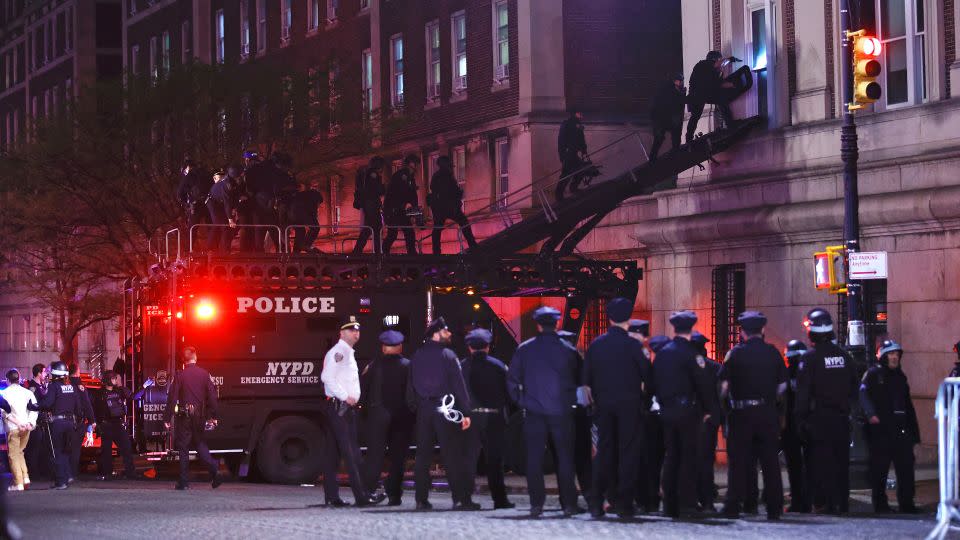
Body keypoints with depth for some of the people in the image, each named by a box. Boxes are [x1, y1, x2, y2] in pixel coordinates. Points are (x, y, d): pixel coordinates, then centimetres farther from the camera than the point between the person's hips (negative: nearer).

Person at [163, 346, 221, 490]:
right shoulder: (205, 374, 1)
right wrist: (213, 417, 9)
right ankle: (213, 467, -8)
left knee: (183, 448, 4)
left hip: (184, 417, -3)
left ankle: (183, 481, 3)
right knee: (201, 444, 17)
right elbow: (212, 396, 2)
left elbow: (172, 399, -6)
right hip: (200, 417, 3)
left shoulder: (180, 376, -6)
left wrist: (167, 419, -2)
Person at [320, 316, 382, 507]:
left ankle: (331, 496, 10)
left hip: (347, 407, 10)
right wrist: (345, 396, -20)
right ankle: (361, 496, -16)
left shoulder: (349, 353, 20)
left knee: (333, 454, 9)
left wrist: (352, 398, 16)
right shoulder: (337, 352, -11)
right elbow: (327, 377, -22)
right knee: (351, 452, -13)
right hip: (338, 407, -10)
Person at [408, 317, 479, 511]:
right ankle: (460, 498, -7)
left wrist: (414, 407, 16)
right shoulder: (448, 356, -7)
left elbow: (411, 386, 11)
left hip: (423, 409, 5)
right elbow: (459, 385, -10)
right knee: (452, 455, -3)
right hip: (444, 409, -5)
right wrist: (466, 412, -10)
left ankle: (421, 499, 7)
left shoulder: (417, 357, 9)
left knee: (423, 456, 8)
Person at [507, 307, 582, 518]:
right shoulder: (568, 350, -1)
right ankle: (569, 504, 4)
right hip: (562, 412, 0)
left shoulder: (524, 349, -1)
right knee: (565, 458, 6)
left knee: (534, 459, 3)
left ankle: (536, 504, 0)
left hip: (534, 413, 0)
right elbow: (581, 379, 4)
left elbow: (512, 380, 0)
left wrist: (521, 402, 9)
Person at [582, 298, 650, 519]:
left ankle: (596, 502, 6)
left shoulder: (595, 345, 3)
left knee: (604, 452, 11)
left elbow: (586, 379, 6)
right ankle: (624, 503, -1)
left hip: (603, 405, 4)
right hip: (629, 405, -4)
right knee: (628, 453, 2)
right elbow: (647, 375, -7)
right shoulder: (632, 344, -9)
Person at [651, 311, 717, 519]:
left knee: (671, 457, 10)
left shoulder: (662, 353, 7)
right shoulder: (689, 353, -12)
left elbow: (654, 382, 11)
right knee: (688, 457, -2)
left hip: (667, 411, 6)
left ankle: (670, 505, 9)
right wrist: (708, 410, -2)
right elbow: (702, 384, -12)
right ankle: (685, 504, -6)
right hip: (687, 410, -6)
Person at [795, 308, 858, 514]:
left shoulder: (810, 358, -10)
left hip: (819, 417, -5)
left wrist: (801, 418, -6)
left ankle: (829, 503, -7)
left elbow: (802, 391, -11)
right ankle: (843, 502, 15)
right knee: (842, 460, 11)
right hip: (842, 417, 5)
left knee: (823, 460, -3)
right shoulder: (844, 356, 8)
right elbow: (854, 387, 13)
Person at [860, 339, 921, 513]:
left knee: (906, 465, 0)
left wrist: (913, 428, 17)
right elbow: (864, 394, -14)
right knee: (880, 467, 0)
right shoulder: (873, 374, 0)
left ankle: (906, 503, 4)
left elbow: (908, 405, 23)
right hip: (880, 429, -6)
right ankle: (880, 503, 6)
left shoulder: (900, 376, 20)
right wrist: (871, 414, -30)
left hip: (900, 429, 6)